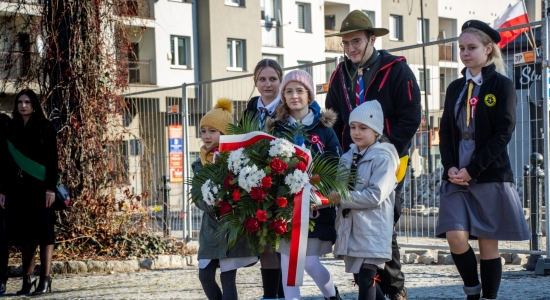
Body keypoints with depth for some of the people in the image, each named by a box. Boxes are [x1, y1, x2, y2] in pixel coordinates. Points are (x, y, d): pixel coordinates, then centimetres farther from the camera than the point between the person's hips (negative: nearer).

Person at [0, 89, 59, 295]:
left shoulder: (45, 127, 1)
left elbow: (52, 159, -4)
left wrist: (51, 187, -13)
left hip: (40, 185, -4)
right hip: (17, 186, 4)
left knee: (43, 231, -4)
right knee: (24, 232, 5)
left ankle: (45, 279, -5)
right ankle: (28, 277, 12)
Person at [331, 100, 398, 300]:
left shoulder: (383, 158, -10)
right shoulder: (348, 157, 13)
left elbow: (375, 195, -20)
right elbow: (339, 190, 14)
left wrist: (341, 198, -18)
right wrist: (331, 194, -9)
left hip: (372, 233, -7)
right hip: (350, 230, 7)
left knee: (366, 280, -10)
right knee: (360, 278, 13)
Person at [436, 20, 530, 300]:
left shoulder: (501, 85, -3)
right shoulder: (455, 88, 12)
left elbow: (503, 134, -10)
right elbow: (445, 132, 11)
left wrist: (472, 170, -14)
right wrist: (450, 167, -6)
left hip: (490, 177, -4)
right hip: (457, 176, 4)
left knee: (488, 244, -1)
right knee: (456, 237, -10)